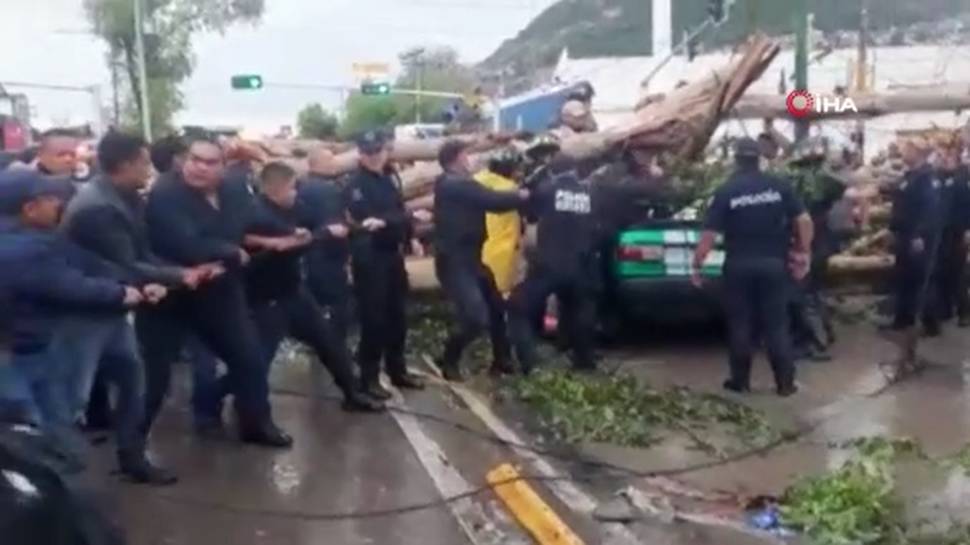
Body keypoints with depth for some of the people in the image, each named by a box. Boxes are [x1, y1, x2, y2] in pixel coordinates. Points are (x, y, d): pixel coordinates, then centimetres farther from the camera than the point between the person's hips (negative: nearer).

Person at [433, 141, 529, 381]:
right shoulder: (453, 186, -18)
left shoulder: (460, 185, 15)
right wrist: (521, 195, -7)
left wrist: (516, 194, -5)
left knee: (497, 308, 16)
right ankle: (449, 361, 6)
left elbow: (488, 200, 8)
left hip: (469, 259, 11)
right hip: (454, 263, -11)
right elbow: (492, 201, -22)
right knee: (476, 318, -16)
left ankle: (502, 361, 28)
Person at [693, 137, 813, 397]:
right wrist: (804, 253, 8)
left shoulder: (726, 191, -7)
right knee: (776, 324, 8)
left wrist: (697, 265, -3)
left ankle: (740, 380, 15)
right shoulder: (779, 186, -1)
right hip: (773, 263, 2)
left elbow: (709, 234, -10)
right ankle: (785, 382, 10)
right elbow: (804, 220, -3)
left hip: (739, 265, -1)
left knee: (740, 324, 9)